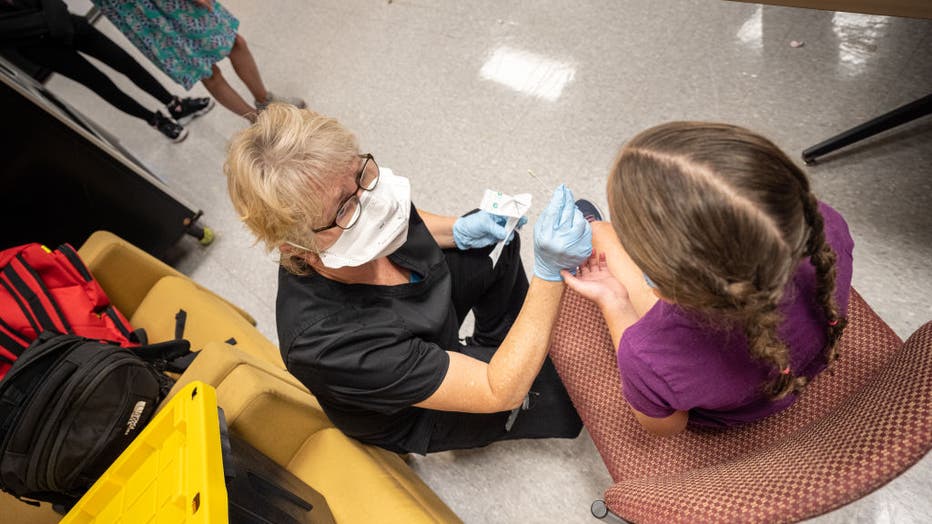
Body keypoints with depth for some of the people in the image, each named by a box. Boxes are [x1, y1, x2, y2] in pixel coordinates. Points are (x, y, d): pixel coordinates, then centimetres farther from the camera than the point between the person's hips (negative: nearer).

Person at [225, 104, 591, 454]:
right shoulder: (328, 342, -43)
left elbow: (409, 225, 3)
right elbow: (500, 392, -35)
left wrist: (459, 231, -15)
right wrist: (550, 271, -43)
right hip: (418, 412, -5)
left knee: (498, 239, 10)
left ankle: (499, 341, 29)